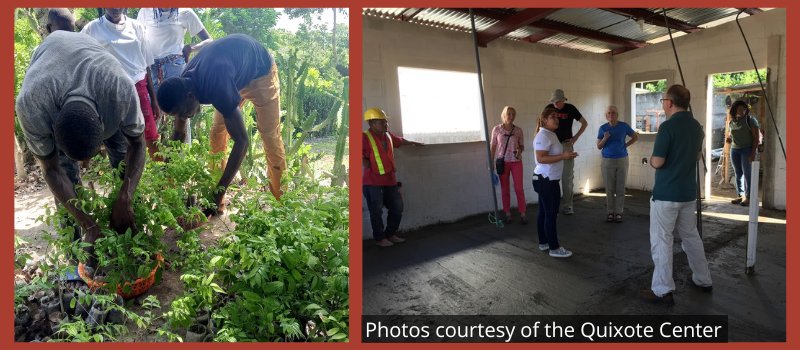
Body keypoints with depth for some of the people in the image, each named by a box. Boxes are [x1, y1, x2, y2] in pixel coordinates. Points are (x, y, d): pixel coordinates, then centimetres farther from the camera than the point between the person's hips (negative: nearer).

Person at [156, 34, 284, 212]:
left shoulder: (216, 87, -42)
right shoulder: (183, 85, -18)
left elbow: (242, 140, -41)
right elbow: (178, 134, -4)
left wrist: (219, 192, -40)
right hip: (237, 75, 7)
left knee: (269, 134, -10)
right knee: (218, 130, 1)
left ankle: (282, 198, -1)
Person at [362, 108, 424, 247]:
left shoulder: (388, 135, 10)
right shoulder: (365, 137, -14)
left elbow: (399, 140, 30)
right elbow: (362, 158, -18)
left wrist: (412, 143, 42)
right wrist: (370, 167, -19)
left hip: (390, 179, 8)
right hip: (373, 181, -8)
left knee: (397, 208, 14)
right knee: (377, 211, 2)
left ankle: (390, 234, 31)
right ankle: (379, 238, 19)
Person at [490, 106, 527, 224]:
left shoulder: (518, 130, 0)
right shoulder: (496, 129, -2)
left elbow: (522, 146, 8)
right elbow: (493, 146, 3)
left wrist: (519, 150, -14)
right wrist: (491, 162, -1)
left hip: (516, 162, 0)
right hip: (502, 162, 0)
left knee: (519, 188, 0)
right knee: (504, 189, 7)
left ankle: (522, 214, 10)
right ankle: (507, 214, 18)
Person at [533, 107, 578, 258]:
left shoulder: (551, 135, 15)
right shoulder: (543, 136, -17)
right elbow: (540, 158, -26)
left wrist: (567, 155, 13)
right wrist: (563, 156, -25)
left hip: (546, 180, 10)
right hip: (546, 180, -10)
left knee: (543, 212, 15)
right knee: (551, 214, -4)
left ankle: (543, 243, 25)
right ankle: (554, 248, 4)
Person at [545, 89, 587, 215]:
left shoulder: (570, 109, -3)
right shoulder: (549, 108, 1)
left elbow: (584, 123, 7)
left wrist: (575, 137, -2)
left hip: (566, 144, -1)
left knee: (568, 176, 0)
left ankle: (567, 205, 6)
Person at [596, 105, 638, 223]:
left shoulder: (624, 126, -1)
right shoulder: (603, 128, -1)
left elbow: (636, 137, 14)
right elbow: (599, 146, 1)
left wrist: (625, 145, 2)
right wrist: (605, 139, -16)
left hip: (622, 160, 0)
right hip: (607, 161, 0)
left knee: (620, 189, 3)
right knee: (609, 189, 3)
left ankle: (618, 213, 11)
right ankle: (610, 212, 12)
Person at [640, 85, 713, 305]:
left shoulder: (668, 126, -18)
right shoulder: (696, 126, 8)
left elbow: (657, 162, -20)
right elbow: (696, 156, 22)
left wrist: (650, 160, 0)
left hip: (666, 194, -8)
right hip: (688, 192, 8)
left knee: (661, 241, -2)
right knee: (691, 236, 21)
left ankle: (663, 291, 3)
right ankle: (703, 280, 33)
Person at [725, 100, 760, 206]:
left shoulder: (750, 120, -5)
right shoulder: (731, 122, 10)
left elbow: (756, 137, -8)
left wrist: (753, 152, -15)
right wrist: (728, 139, 0)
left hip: (747, 149, -5)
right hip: (734, 150, 5)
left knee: (747, 173, -6)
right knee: (738, 174, 7)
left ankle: (748, 197, 0)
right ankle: (740, 195, 14)